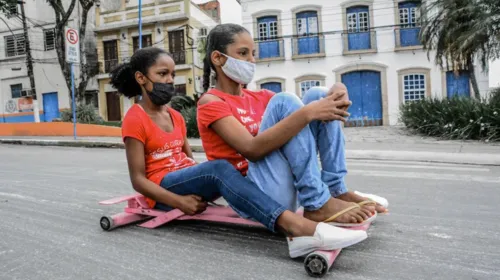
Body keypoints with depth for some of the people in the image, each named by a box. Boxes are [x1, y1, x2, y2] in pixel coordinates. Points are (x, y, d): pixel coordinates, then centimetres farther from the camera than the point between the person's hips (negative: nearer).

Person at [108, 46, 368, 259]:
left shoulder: (175, 116, 16)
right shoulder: (135, 119, -5)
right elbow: (138, 179, -10)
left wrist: (209, 187, -3)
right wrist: (180, 202, -22)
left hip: (189, 181, 7)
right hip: (163, 189, -6)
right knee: (219, 168, -33)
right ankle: (296, 226, -50)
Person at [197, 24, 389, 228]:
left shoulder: (260, 98, 16)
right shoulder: (210, 102, -5)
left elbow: (317, 101, 9)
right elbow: (253, 150, -22)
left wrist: (337, 92, -13)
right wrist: (308, 113, -25)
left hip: (291, 189, 7)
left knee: (318, 94, -1)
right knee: (283, 102, -20)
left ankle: (337, 190, -8)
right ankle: (318, 204, -23)